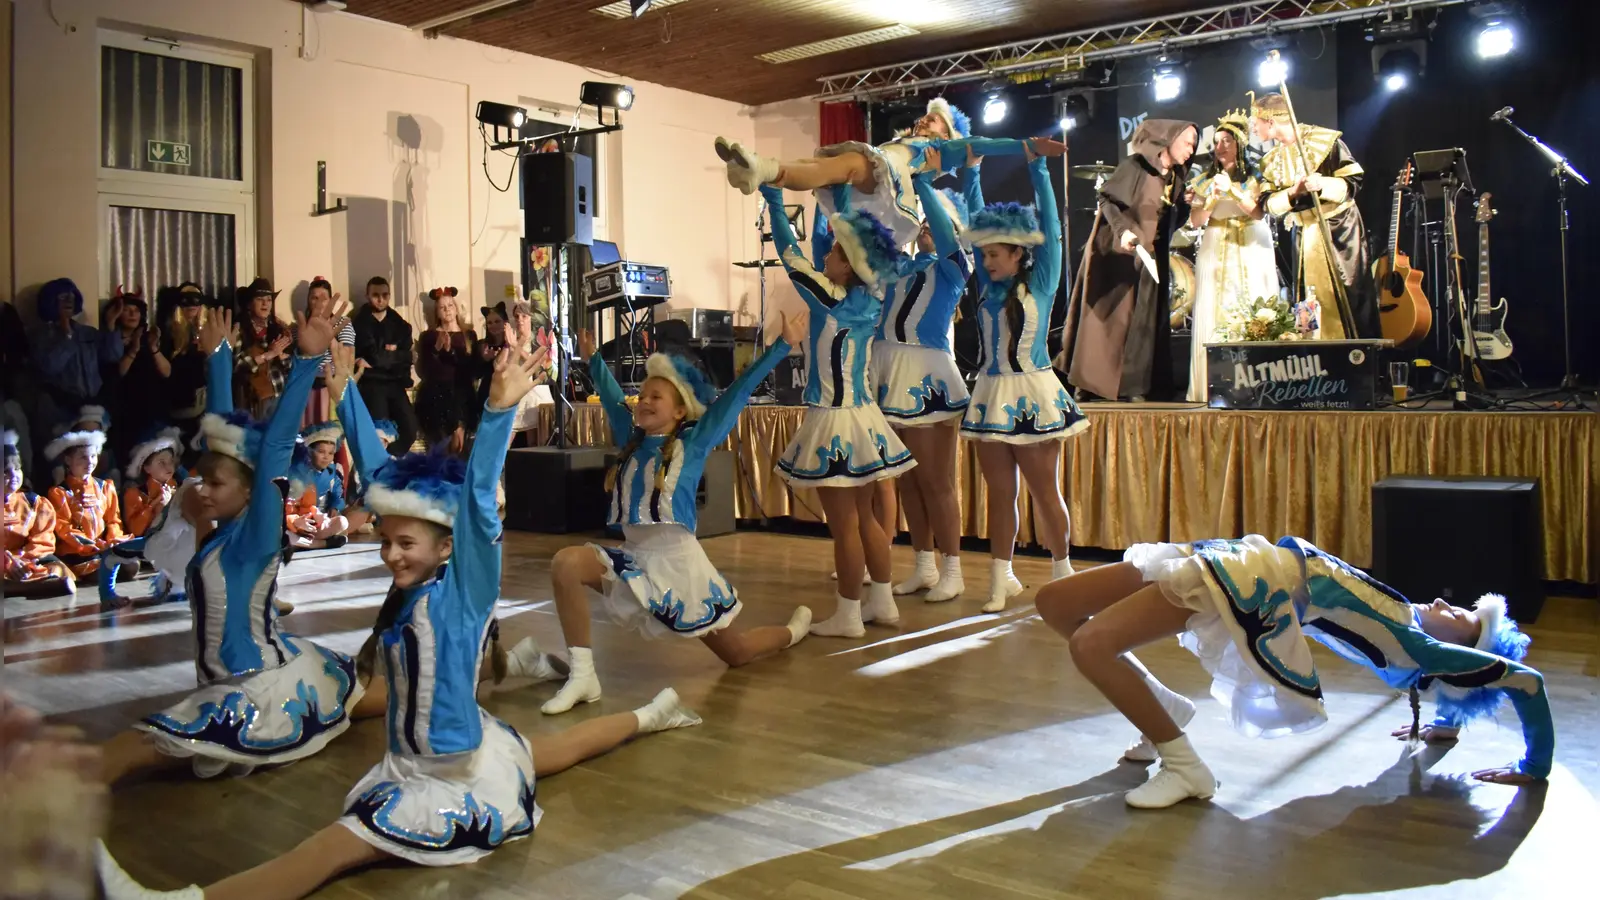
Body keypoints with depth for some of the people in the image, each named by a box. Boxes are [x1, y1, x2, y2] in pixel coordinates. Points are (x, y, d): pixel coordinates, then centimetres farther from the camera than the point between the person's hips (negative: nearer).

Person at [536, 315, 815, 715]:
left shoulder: (693, 442, -5)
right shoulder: (633, 440, 7)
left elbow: (738, 392, -7)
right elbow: (611, 397, 23)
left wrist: (782, 345, -7)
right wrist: (592, 359, 31)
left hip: (678, 561, -4)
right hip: (634, 558, 4)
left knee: (736, 652, 9)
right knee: (566, 563, -21)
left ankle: (794, 630, 43)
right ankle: (582, 675, -17)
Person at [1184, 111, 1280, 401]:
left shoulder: (1254, 176, 6)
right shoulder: (1205, 179, 11)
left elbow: (1258, 213, -7)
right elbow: (1196, 221, 4)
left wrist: (1232, 191, -16)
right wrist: (1212, 199, -12)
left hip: (1250, 250, -1)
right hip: (1216, 251, 2)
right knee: (1214, 314, -8)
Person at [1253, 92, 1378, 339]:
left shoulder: (1325, 140, -10)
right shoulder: (1271, 161, 6)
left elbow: (1354, 182, -10)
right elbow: (1270, 204, 2)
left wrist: (1323, 184, -27)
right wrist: (1293, 191, -17)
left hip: (1340, 231, -5)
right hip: (1305, 237, 5)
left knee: (1352, 300, -6)